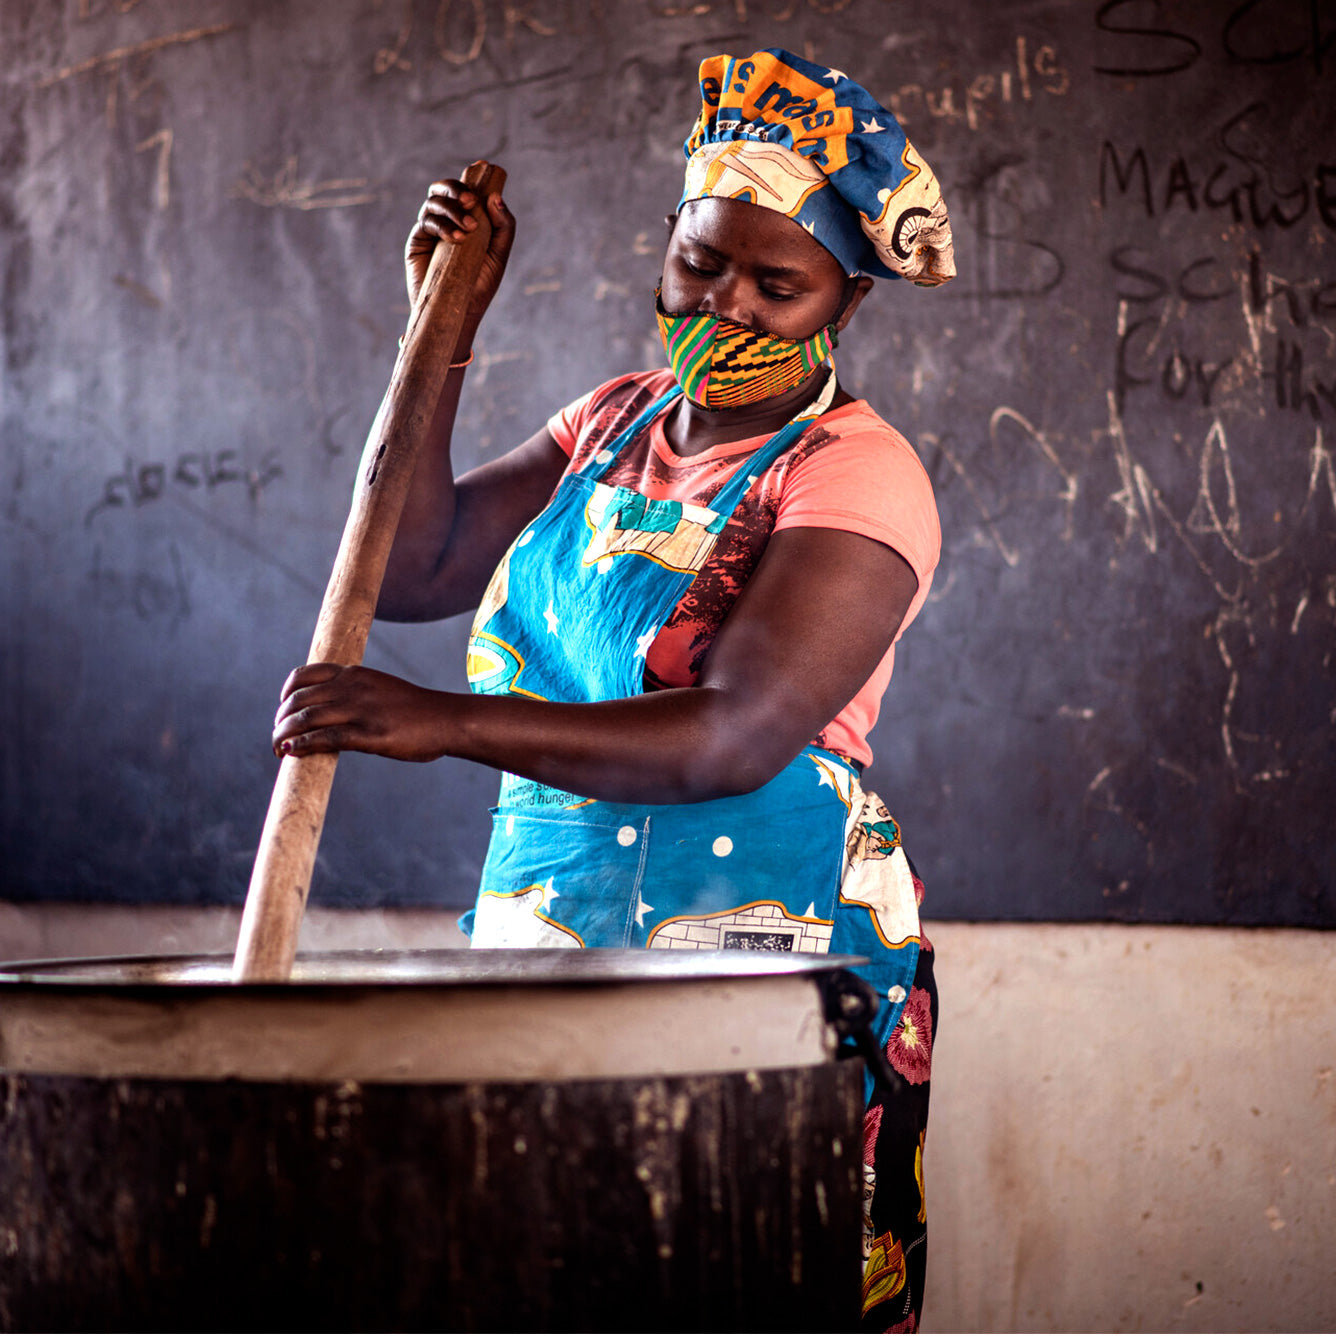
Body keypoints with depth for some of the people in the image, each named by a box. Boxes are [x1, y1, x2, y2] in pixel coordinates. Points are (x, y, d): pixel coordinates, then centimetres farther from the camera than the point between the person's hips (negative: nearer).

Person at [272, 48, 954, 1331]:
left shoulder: (856, 475, -9)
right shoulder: (609, 424, 14)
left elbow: (736, 737, -22)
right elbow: (410, 575, 8)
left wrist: (446, 723, -31)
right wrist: (447, 338, 1)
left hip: (763, 958, -5)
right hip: (546, 932, 6)